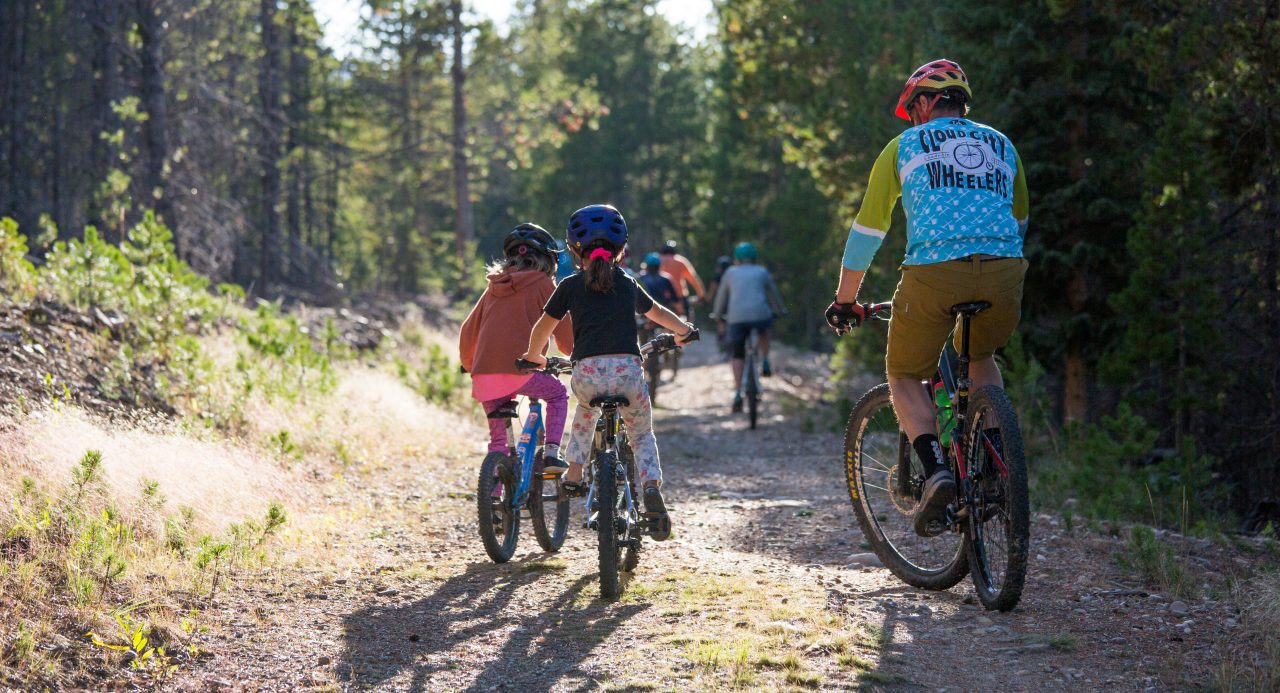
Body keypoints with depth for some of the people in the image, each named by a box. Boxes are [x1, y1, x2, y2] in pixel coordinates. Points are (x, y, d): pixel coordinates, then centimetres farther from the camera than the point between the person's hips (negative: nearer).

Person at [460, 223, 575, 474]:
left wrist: (468, 364, 40)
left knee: (497, 439, 16)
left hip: (483, 376, 5)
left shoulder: (494, 287, 20)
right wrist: (575, 352, 26)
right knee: (558, 395, 22)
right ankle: (551, 452, 7)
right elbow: (564, 331, 6)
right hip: (518, 369, -5)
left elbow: (468, 331, 24)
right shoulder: (542, 284, 5)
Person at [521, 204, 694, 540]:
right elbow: (658, 313, 37)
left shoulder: (570, 286, 12)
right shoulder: (628, 285, 19)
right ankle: (652, 488, -6)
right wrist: (683, 330, 58)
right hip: (627, 372, 0)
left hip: (587, 373, 0)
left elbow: (542, 328, 18)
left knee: (586, 409, 35)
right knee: (642, 434, 19)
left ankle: (573, 475, 28)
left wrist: (534, 357, 40)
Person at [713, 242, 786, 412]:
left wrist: (719, 318, 35)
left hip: (736, 317, 0)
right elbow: (774, 295, 27)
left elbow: (721, 298, 23)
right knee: (763, 330, 35)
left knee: (736, 355, 7)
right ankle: (765, 363, 21)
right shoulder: (762, 272, 18)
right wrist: (781, 311, 44)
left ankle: (738, 393, -6)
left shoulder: (730, 273, 18)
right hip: (760, 314, 0)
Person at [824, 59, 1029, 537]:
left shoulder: (905, 146, 17)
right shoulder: (1001, 145, 26)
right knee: (981, 357, 31)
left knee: (905, 376, 16)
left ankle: (937, 471, -9)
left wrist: (844, 300, 27)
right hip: (1004, 273, 3)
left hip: (934, 272, -3)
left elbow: (867, 231, 18)